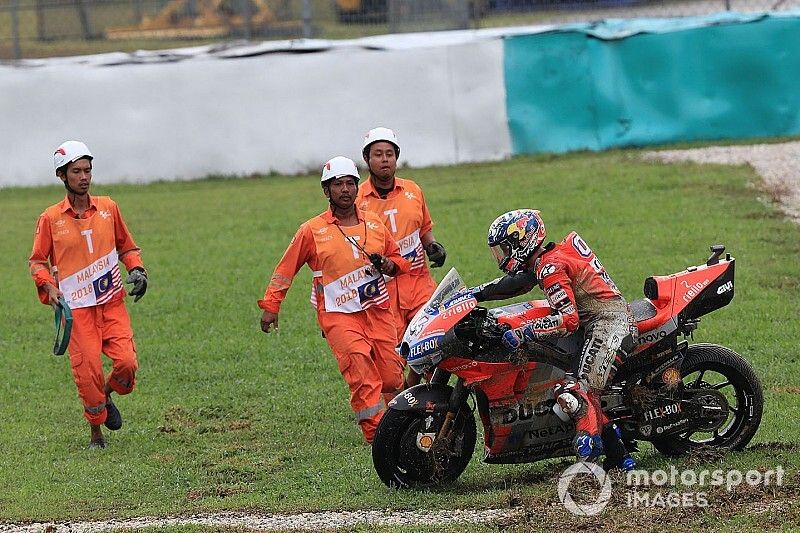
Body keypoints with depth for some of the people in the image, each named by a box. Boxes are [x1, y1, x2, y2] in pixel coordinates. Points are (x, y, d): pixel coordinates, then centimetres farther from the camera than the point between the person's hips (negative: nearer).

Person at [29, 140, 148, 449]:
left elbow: (126, 246, 19)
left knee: (126, 363, -14)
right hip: (77, 309, -2)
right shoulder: (50, 219, -1)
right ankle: (96, 434, 14)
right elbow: (37, 260, 8)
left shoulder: (108, 208, 6)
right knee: (87, 373, -6)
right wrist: (49, 287, -9)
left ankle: (107, 397, 20)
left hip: (113, 304, 2)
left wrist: (136, 270, 1)